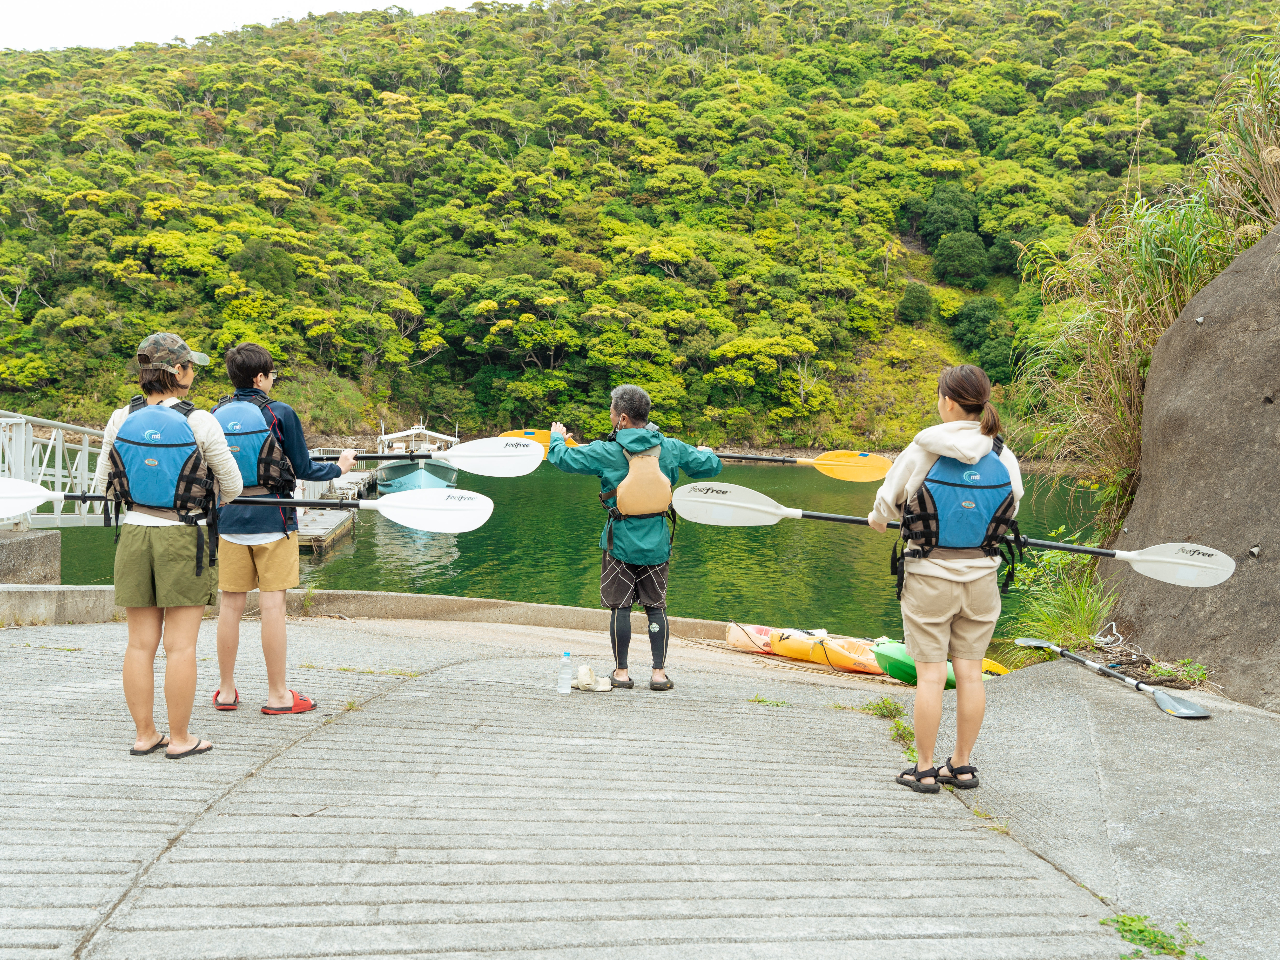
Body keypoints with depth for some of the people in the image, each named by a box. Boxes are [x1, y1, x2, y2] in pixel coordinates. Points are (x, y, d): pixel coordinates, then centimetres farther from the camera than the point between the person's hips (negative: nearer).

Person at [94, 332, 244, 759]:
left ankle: (145, 735, 17)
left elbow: (103, 484, 8)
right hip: (184, 539, -4)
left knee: (141, 643, 9)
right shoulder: (199, 423, -12)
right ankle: (179, 738, 9)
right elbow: (232, 487, -2)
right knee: (180, 644, 2)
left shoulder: (121, 419, -1)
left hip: (134, 536, 4)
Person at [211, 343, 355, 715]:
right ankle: (278, 695, 5)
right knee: (272, 604, -1)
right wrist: (338, 467, 13)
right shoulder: (281, 414, -9)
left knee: (231, 604, 9)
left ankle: (226, 691, 17)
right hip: (272, 518, -4)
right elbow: (303, 469, -4)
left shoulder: (216, 415, 4)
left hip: (230, 518, 4)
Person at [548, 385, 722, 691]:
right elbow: (711, 466, 5)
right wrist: (706, 453, 30)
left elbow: (564, 459, -5)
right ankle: (659, 673, 9)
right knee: (656, 606, 9)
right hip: (656, 542, 2)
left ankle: (621, 672, 11)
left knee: (619, 607, 6)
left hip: (620, 541, -2)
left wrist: (557, 438, 17)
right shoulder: (671, 448, -3)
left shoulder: (606, 452, -11)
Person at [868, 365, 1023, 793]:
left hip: (929, 577, -3)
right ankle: (962, 765, 21)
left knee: (930, 675, 2)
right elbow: (1012, 507, 11)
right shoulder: (1003, 457, -3)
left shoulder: (924, 449, -12)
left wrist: (878, 519, 22)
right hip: (981, 577, 3)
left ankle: (924, 769, 10)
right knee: (970, 672, 11)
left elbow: (888, 501, -1)